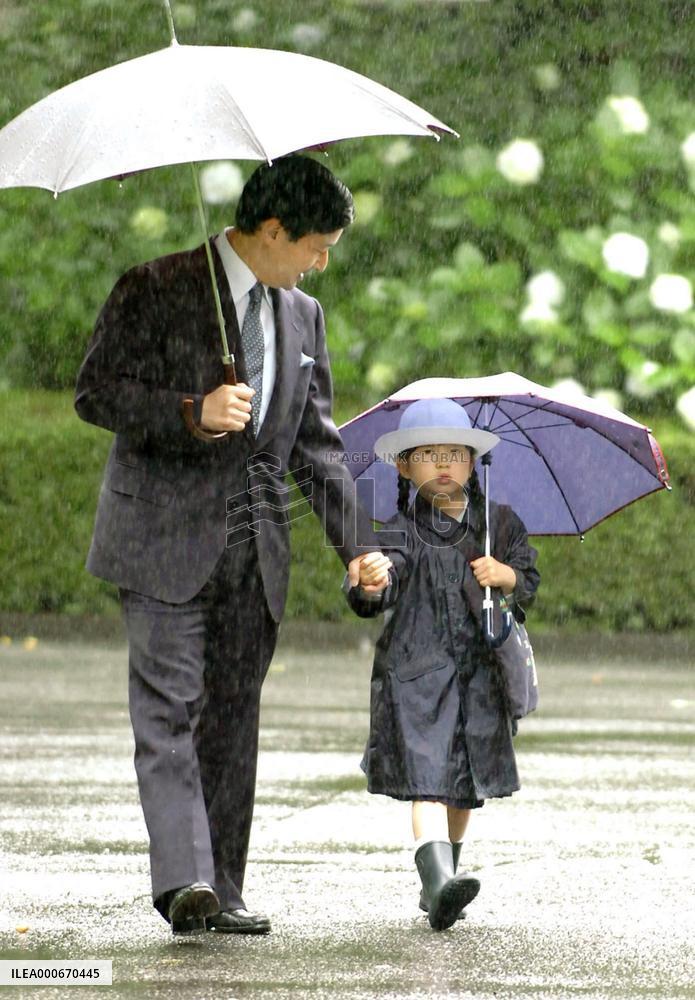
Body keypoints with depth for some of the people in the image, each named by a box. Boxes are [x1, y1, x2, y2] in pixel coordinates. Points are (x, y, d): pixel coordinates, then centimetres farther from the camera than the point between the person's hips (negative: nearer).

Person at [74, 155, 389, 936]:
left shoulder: (301, 316, 15)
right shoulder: (155, 291, -5)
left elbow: (317, 442, 18)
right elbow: (95, 392, -9)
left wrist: (357, 544, 8)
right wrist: (192, 413, -24)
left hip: (255, 548, 6)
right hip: (166, 541, -6)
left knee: (233, 717, 5)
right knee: (170, 709, -11)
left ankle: (221, 891, 8)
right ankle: (184, 884, -18)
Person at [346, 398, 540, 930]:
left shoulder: (500, 523, 10)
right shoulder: (404, 529, -3)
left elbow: (530, 583, 13)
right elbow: (389, 576, -19)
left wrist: (506, 576, -10)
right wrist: (372, 584, -42)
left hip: (479, 674, 5)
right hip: (415, 671, -5)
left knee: (466, 786, 13)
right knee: (428, 779, -18)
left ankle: (441, 882, 30)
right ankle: (439, 881, -32)